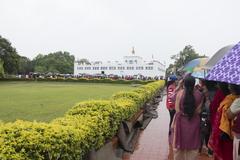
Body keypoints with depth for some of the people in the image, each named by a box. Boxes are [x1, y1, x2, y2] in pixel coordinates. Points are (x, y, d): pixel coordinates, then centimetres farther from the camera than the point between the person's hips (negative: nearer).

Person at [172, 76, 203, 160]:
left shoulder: (180, 93, -15)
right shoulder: (199, 94, -11)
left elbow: (177, 109, -12)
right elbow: (199, 110, -7)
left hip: (181, 121, -1)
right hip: (194, 121, 1)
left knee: (179, 143, 17)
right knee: (192, 144, 18)